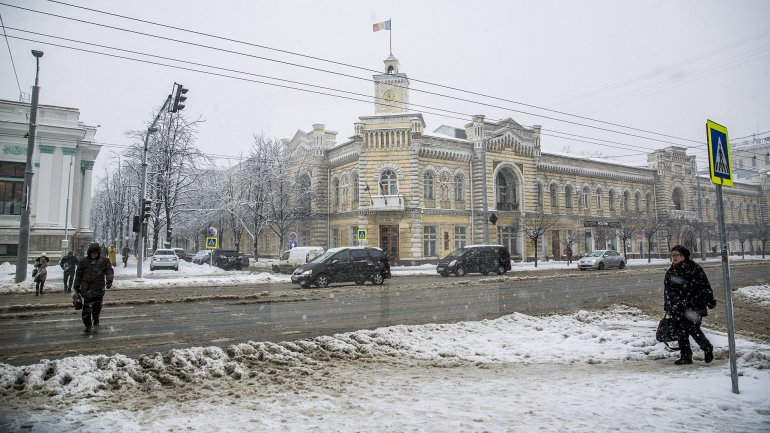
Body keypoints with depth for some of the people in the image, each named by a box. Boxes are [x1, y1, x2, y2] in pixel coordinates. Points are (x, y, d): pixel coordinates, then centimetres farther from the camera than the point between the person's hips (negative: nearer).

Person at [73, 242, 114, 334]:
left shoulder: (104, 260, 4)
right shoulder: (83, 261, 4)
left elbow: (109, 271, 0)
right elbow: (78, 274, 10)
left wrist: (109, 280, -18)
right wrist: (77, 286, 11)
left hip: (99, 288, 1)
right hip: (86, 288, -1)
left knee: (97, 305, 11)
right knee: (87, 306, -6)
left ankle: (96, 320, 35)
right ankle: (88, 325, 1)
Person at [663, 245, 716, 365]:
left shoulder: (694, 268, -5)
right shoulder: (670, 272, 12)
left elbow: (705, 286, -4)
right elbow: (667, 290, 19)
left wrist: (710, 301, -6)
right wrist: (667, 306, 20)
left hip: (693, 307, -5)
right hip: (677, 309, 6)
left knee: (693, 330, -7)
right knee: (682, 333, 7)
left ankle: (707, 348, 21)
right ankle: (685, 357, 17)